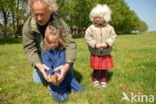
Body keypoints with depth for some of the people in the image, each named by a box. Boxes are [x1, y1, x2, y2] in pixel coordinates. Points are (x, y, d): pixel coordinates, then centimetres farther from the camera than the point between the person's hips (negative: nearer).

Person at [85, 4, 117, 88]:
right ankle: (95, 81, 29)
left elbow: (113, 36, -4)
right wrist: (95, 44, -21)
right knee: (96, 69, 10)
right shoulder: (91, 28, -6)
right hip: (95, 53, -1)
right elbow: (87, 37, -9)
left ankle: (103, 81, 30)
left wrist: (107, 43, -22)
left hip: (106, 53, 1)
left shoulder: (109, 28, -2)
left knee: (105, 68, 12)